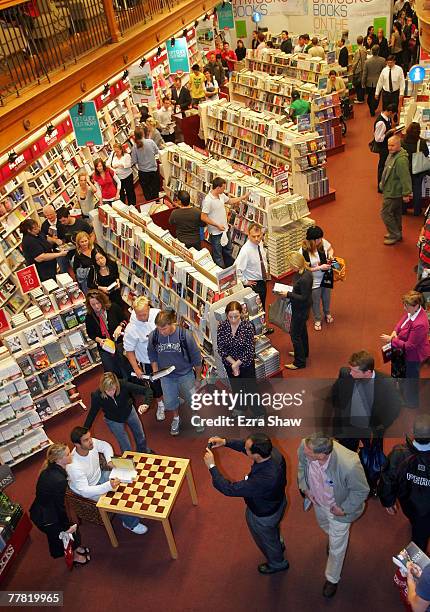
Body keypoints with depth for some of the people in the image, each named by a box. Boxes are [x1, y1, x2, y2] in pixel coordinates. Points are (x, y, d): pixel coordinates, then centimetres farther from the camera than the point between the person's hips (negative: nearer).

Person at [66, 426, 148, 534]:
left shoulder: (92, 443, -21)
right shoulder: (74, 466, -38)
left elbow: (105, 445, 3)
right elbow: (85, 491, -36)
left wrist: (110, 460, -13)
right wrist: (108, 486, -46)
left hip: (99, 475, 7)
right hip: (87, 489, -6)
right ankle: (131, 523, 4)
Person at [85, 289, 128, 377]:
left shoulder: (113, 308, -10)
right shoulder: (89, 317, -6)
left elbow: (124, 320, 3)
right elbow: (91, 334, 8)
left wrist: (120, 326, -17)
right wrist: (99, 340, -11)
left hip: (120, 342, -1)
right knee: (111, 372, 10)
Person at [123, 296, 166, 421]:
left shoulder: (158, 314, -22)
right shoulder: (131, 329, -29)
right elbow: (129, 350, -17)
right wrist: (136, 368, -21)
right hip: (148, 362, -3)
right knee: (155, 384, 18)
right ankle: (160, 404, 48)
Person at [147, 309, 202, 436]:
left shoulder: (185, 335, -26)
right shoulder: (153, 336, -20)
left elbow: (196, 358, -12)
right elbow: (152, 357, 2)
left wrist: (198, 377, -2)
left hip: (186, 374, -2)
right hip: (166, 376, 2)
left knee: (192, 399, 13)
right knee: (169, 401, 16)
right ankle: (176, 418, 47)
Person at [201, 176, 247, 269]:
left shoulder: (221, 195, -1)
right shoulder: (208, 200, -26)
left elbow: (230, 201, 19)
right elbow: (203, 217, -25)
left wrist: (243, 197, 15)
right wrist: (217, 225, -24)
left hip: (225, 229, 9)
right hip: (215, 232, -9)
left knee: (228, 250, 25)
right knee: (218, 255, 7)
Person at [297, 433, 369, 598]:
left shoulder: (349, 465, -46)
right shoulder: (305, 447, -33)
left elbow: (361, 491, -24)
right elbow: (302, 465, -6)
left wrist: (344, 509, -17)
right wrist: (304, 487, -9)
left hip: (338, 508, -4)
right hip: (318, 501, 4)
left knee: (336, 547, 19)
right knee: (323, 524, 36)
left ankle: (332, 579, 50)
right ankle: (334, 537, 72)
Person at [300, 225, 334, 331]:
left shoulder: (323, 242, -18)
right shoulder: (304, 251, -31)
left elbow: (330, 249, 5)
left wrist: (330, 254, -17)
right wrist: (320, 267, -29)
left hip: (326, 277, 5)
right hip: (314, 281, -5)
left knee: (326, 297, 28)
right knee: (316, 301, 18)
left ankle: (327, 313, 58)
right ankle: (317, 320, 45)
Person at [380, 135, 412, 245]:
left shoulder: (401, 159, -28)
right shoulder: (392, 154, 5)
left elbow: (405, 177, -28)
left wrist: (406, 193, -25)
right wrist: (383, 183, 26)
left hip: (393, 192, -10)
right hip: (392, 190, 10)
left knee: (386, 213, -2)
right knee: (396, 213, 20)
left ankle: (394, 235, 10)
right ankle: (397, 233, 34)